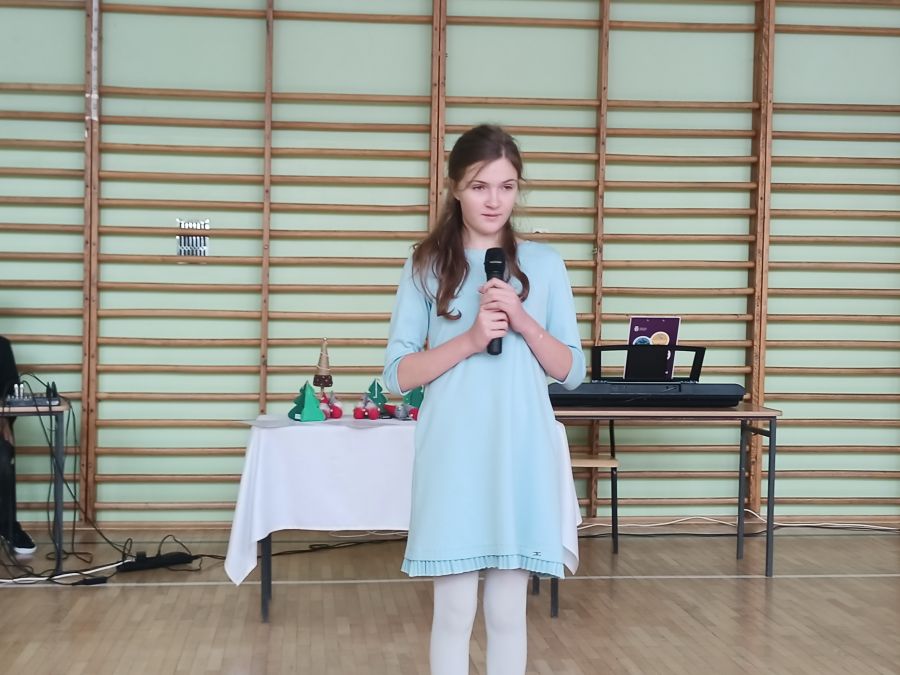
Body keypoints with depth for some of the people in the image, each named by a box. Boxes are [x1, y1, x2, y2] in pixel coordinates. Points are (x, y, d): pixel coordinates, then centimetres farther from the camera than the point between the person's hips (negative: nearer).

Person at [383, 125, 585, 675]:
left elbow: (572, 372, 6)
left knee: (508, 611, 7)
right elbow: (397, 375, 0)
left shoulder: (544, 264, 6)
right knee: (454, 611, 4)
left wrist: (523, 322, -10)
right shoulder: (427, 266, 3)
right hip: (453, 456, -1)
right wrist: (469, 341, -14)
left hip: (521, 456, 1)